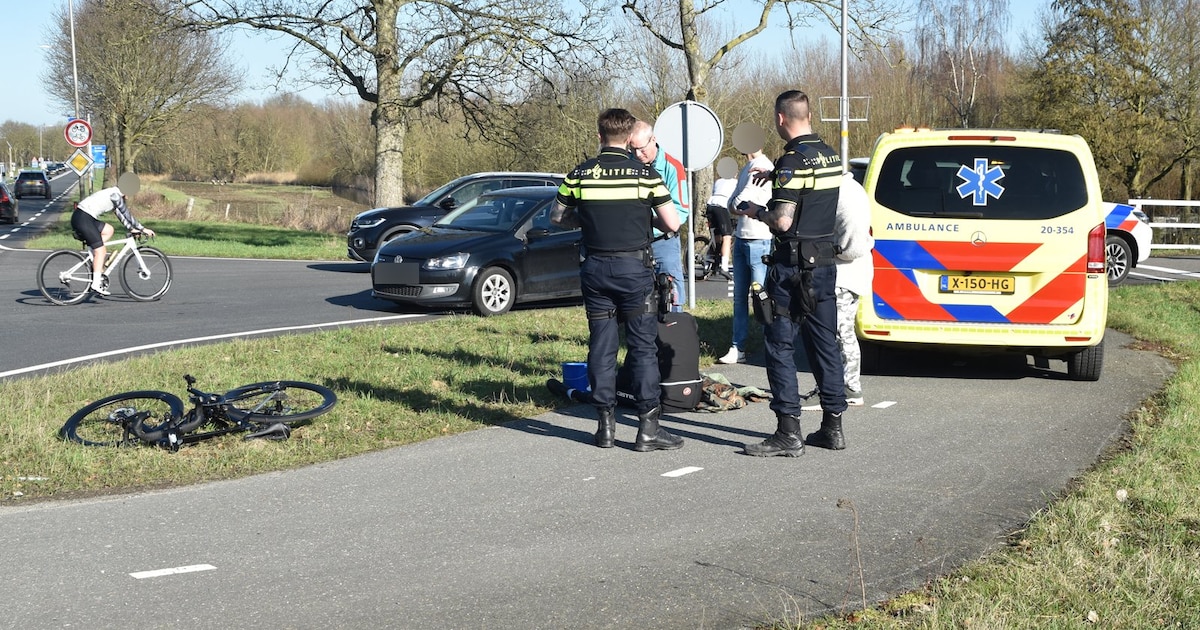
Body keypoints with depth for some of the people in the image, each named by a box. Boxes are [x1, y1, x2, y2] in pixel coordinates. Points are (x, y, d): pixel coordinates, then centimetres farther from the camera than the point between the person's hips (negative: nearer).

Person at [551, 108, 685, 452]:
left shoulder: (579, 175, 1)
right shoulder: (644, 173, -7)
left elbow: (557, 216, 13)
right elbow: (672, 223, -6)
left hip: (595, 268, 3)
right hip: (633, 266, -3)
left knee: (601, 346, 8)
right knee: (643, 346, 2)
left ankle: (605, 424, 12)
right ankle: (648, 427, 0)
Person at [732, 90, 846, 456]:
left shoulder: (792, 160, -17)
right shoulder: (831, 156, 9)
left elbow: (783, 222, -22)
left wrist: (756, 213, -2)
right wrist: (774, 177, 28)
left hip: (793, 265, -8)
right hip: (825, 260, 8)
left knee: (780, 346, -3)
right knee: (824, 344, 13)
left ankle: (788, 433, -4)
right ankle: (833, 426, 18)